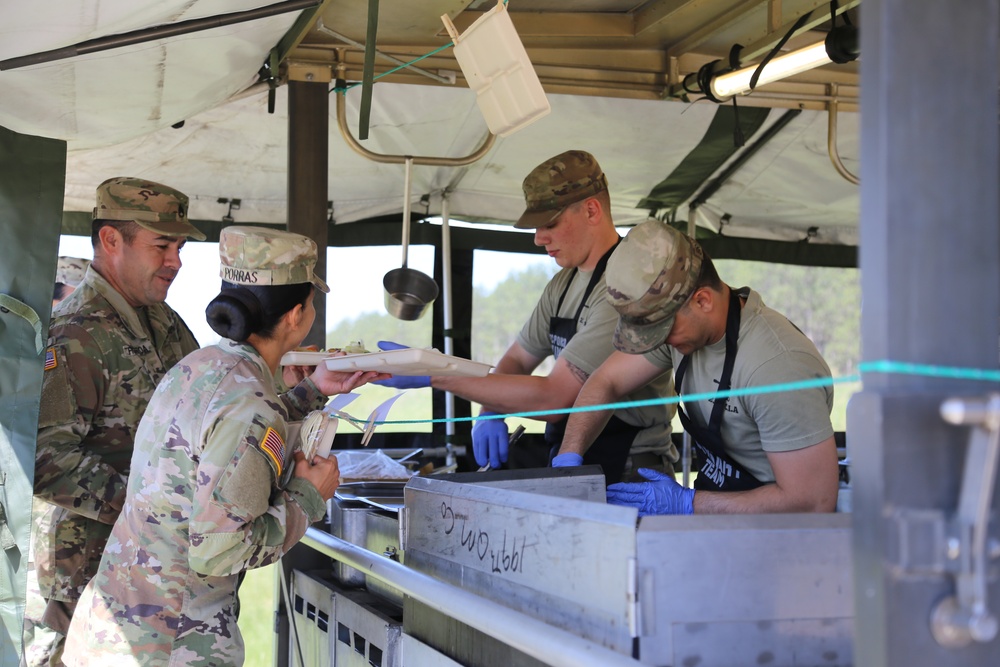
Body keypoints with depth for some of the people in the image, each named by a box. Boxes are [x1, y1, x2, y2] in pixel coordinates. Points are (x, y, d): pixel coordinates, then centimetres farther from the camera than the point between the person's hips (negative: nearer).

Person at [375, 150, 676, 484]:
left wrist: (433, 374, -20)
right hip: (570, 468, 8)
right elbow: (517, 359, 22)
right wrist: (490, 413, -1)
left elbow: (552, 399, -22)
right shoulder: (563, 284, 13)